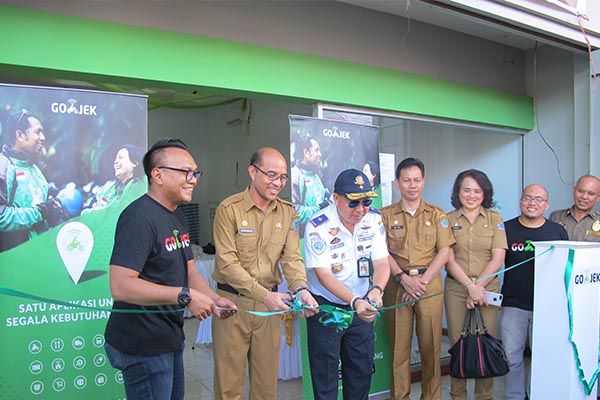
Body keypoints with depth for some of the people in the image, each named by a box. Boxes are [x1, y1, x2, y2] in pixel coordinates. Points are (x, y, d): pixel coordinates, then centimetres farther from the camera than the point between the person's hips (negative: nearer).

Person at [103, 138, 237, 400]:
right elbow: (120, 286, -29)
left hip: (171, 338, 10)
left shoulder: (177, 217, 10)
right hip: (143, 347, -9)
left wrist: (215, 300, -6)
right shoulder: (139, 217, -21)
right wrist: (185, 296, -30)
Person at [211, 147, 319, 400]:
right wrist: (264, 295, -26)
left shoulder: (288, 213, 4)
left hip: (269, 301, 4)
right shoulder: (229, 209, -11)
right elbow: (227, 263, -17)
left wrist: (300, 289, -22)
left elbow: (292, 258, -2)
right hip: (232, 300, -3)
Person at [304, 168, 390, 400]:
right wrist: (355, 301, -37)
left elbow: (382, 262, -10)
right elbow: (324, 275, -24)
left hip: (361, 306, 4)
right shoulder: (318, 227, -20)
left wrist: (376, 290, -31)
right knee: (325, 378, 6)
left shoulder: (374, 220, -6)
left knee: (361, 372, 16)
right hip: (325, 307, -4)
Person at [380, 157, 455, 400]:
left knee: (431, 344, 4)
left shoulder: (437, 214, 10)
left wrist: (422, 281, -9)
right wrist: (403, 279, -14)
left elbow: (444, 251, 2)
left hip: (430, 284, 1)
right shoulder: (386, 214, 8)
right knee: (399, 343, 3)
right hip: (398, 284, 0)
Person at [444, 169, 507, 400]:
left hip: (488, 287, 0)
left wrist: (479, 286, -8)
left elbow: (498, 258, -1)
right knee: (458, 344, 3)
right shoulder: (449, 220, 4)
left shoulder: (495, 219, 5)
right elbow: (449, 259, -1)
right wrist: (470, 286, -10)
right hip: (456, 288, 0)